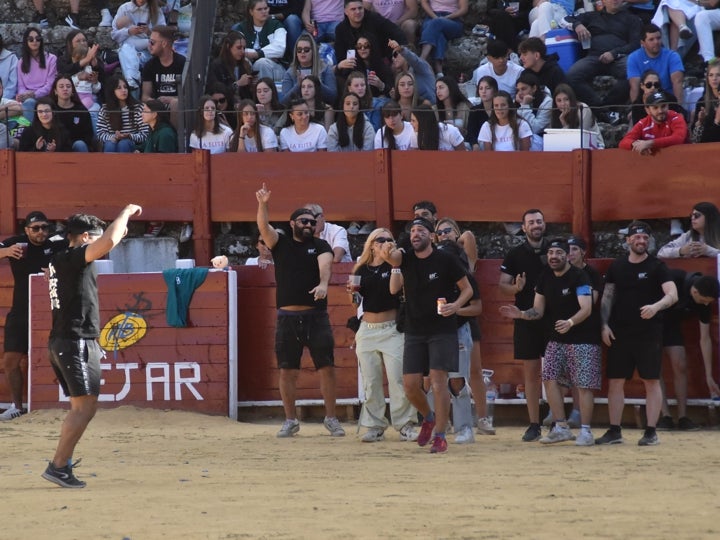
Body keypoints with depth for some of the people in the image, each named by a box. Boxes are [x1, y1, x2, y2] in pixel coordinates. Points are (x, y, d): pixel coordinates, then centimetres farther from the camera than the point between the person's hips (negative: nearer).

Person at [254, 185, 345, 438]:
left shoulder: (320, 246, 6)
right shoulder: (281, 243, 9)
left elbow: (325, 264, -14)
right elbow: (263, 227, -8)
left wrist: (323, 284, -35)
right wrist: (262, 205, -26)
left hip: (316, 315, -1)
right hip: (288, 317, 1)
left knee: (327, 367, -3)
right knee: (287, 371, 3)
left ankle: (331, 418, 8)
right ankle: (290, 421, 12)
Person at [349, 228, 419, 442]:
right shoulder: (361, 270, 11)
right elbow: (355, 303, 14)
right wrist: (353, 294, -6)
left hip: (392, 329, -4)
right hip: (367, 330, 4)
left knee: (398, 379, -10)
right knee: (370, 382, 4)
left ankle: (405, 426, -4)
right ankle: (375, 427, 11)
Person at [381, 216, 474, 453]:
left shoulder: (446, 260, -4)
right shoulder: (405, 259, 4)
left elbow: (467, 289, 3)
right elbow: (391, 257, -19)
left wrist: (456, 305, -17)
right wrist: (388, 254, -44)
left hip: (442, 330, -4)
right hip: (415, 332, 4)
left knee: (438, 382, -10)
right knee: (410, 385, 1)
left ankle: (440, 436, -5)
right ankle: (429, 418, 29)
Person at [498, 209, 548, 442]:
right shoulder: (515, 255, 6)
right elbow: (502, 285, 4)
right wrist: (516, 288, -18)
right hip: (526, 319, 1)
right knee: (531, 372, 2)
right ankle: (534, 425, 6)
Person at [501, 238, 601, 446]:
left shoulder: (579, 277, -15)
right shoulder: (545, 278, 6)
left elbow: (586, 308, -27)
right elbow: (538, 311, 9)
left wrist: (570, 322, -45)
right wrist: (521, 314, -11)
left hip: (583, 339, -7)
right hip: (557, 339, 7)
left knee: (584, 385, -7)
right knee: (549, 379, 0)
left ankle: (585, 431, 1)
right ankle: (561, 428, 9)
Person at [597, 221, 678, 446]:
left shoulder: (657, 267, -3)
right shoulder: (617, 266, 9)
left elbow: (672, 295, -14)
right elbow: (607, 297, 13)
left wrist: (655, 307, -34)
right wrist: (604, 325, 1)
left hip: (649, 332, -4)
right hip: (619, 333, 4)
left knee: (651, 381, -2)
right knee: (615, 381, 5)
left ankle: (651, 432, 2)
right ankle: (614, 431, 13)